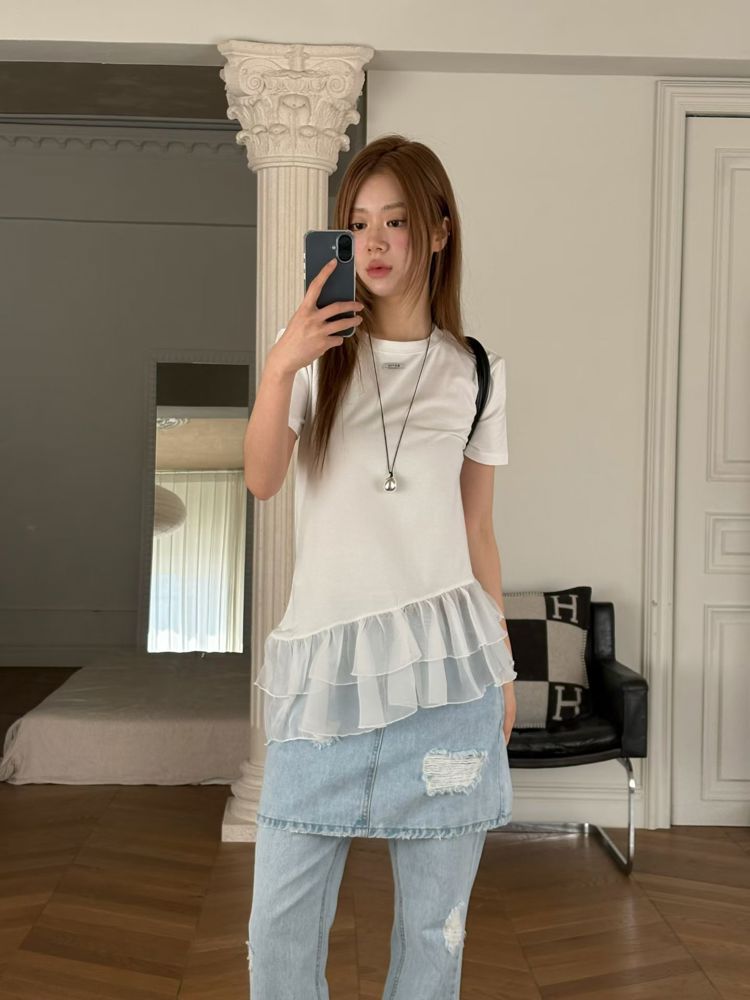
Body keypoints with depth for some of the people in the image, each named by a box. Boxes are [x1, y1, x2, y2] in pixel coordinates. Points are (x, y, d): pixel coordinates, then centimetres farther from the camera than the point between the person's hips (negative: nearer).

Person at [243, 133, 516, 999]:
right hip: (323, 662, 0)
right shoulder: (314, 346, 6)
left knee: (433, 928, 8)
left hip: (444, 664, 1)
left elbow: (477, 532, 12)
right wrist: (279, 368, -22)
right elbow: (262, 480, -8)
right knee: (278, 930, 3)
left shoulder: (475, 373, 8)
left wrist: (503, 666, 11)